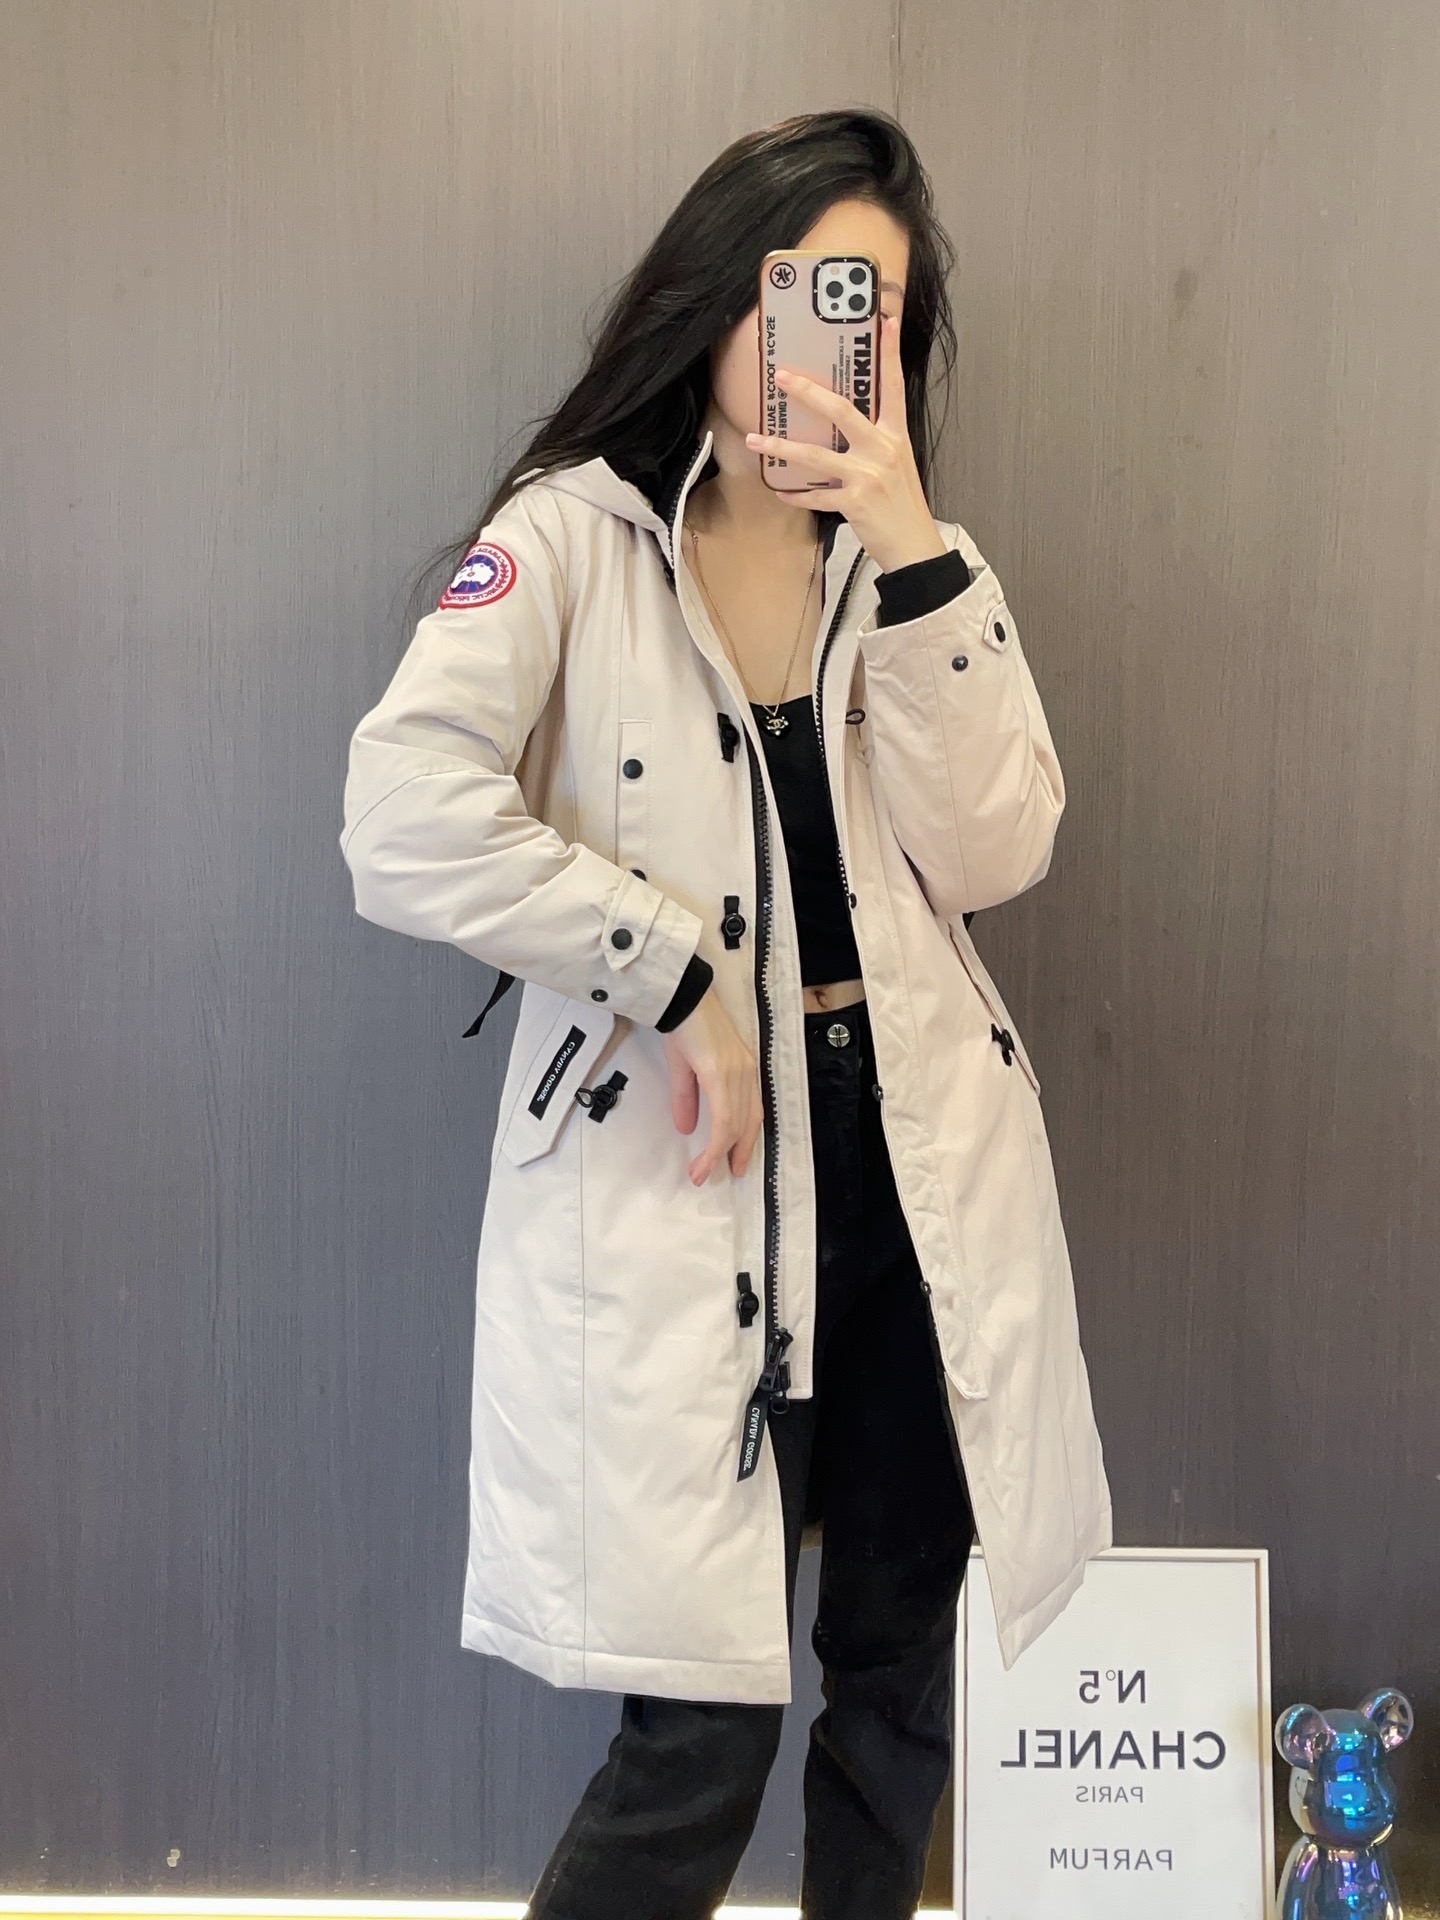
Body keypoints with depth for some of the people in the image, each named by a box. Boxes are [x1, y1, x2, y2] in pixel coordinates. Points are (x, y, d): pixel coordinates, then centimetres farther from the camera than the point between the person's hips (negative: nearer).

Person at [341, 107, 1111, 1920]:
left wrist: (908, 552, -13)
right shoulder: (571, 538, -4)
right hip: (682, 1175, -4)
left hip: (921, 1159, 5)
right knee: (702, 1736, 0)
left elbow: (993, 850, -5)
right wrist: (681, 978, -15)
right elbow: (404, 823, -19)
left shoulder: (916, 561, 10)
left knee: (911, 1668, 16)